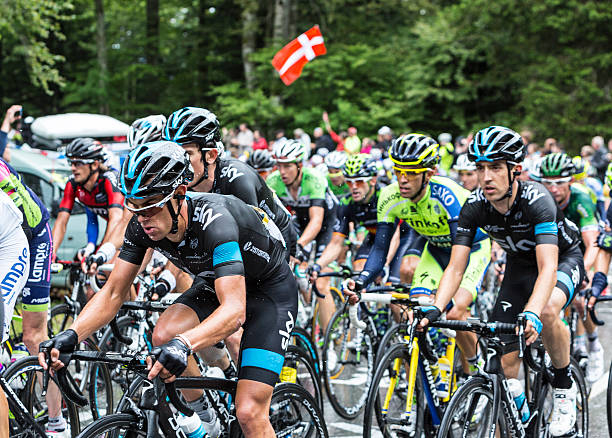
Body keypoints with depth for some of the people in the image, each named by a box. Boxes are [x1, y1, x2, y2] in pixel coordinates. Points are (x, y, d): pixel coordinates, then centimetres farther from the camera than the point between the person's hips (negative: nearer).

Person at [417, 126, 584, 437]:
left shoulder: (536, 200, -35)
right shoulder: (474, 207, -22)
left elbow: (548, 269, -45)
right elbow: (456, 268, -22)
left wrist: (532, 315, -61)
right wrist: (435, 310, -40)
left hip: (564, 258, -4)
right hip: (520, 264, 4)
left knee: (547, 310, -36)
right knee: (507, 357, -6)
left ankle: (564, 385, -12)